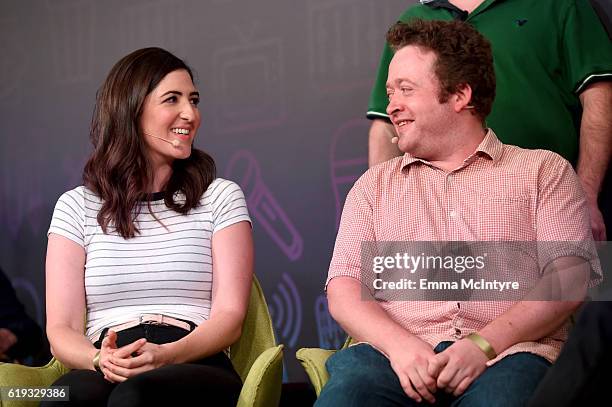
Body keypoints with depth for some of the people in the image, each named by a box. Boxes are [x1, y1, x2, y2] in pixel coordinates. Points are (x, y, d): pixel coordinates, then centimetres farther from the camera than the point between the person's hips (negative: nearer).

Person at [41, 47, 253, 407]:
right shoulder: (77, 207, 16)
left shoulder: (220, 197, 15)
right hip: (107, 373, 1)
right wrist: (100, 359, -16)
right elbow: (61, 329, 8)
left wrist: (167, 355, -17)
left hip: (196, 367, -1)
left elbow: (230, 317, 4)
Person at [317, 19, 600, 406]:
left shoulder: (545, 170, 15)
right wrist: (400, 345, -11)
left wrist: (485, 344, -13)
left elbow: (571, 276, 2)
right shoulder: (375, 185, 23)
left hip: (510, 350, -2)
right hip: (395, 352, 2)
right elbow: (343, 289, 11)